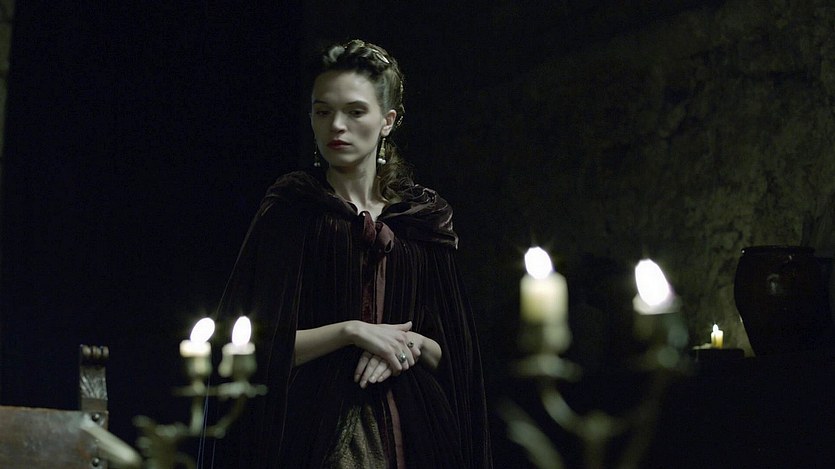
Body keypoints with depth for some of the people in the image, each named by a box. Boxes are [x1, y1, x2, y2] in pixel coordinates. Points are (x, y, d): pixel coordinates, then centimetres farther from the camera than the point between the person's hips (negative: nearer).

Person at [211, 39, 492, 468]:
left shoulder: (425, 217, 5)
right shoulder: (289, 210, -2)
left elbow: (448, 352, 8)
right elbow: (256, 345, -8)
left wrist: (411, 344, -12)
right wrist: (350, 331, -16)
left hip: (409, 429, 3)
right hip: (317, 428, -2)